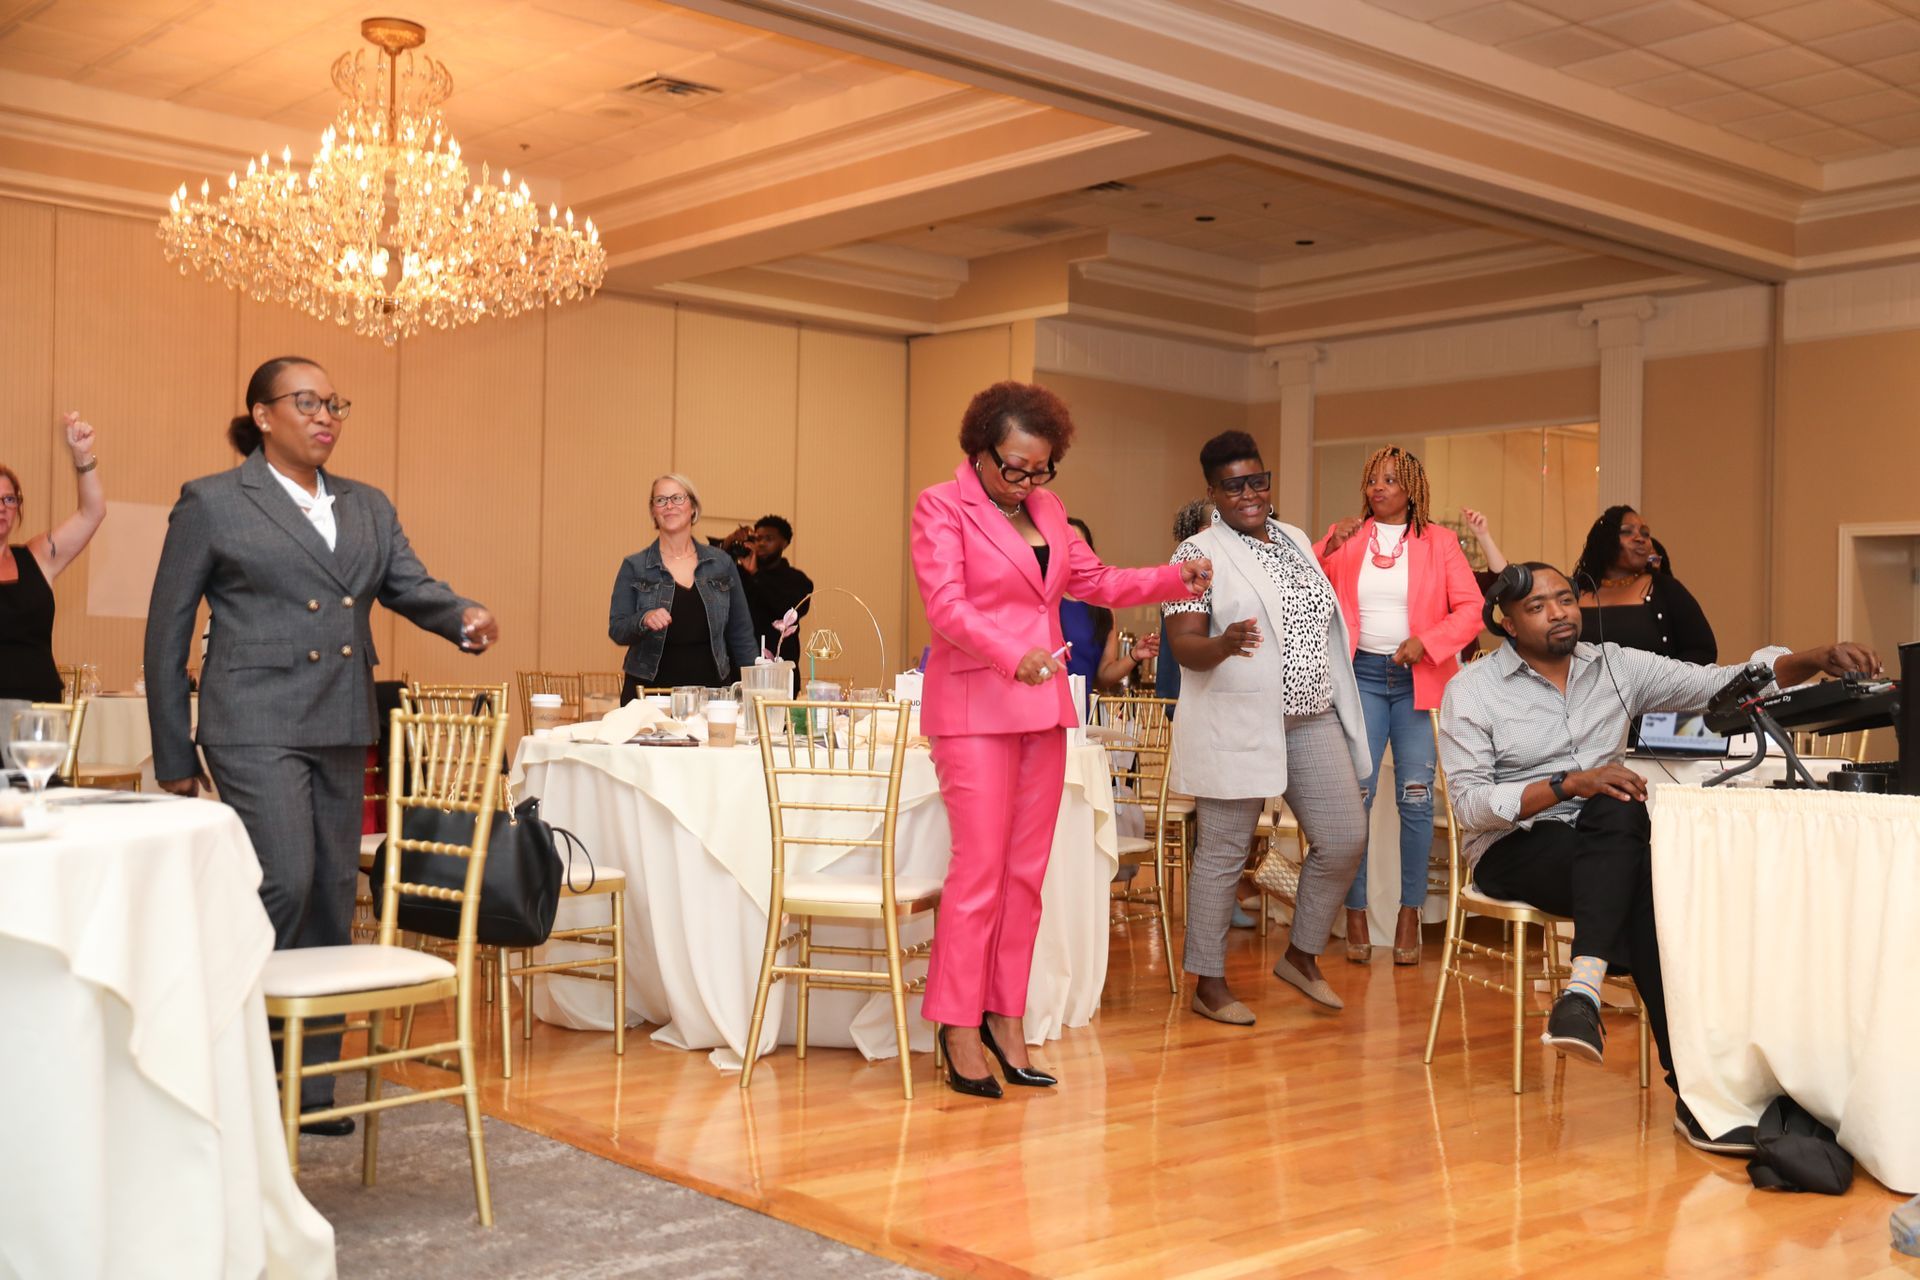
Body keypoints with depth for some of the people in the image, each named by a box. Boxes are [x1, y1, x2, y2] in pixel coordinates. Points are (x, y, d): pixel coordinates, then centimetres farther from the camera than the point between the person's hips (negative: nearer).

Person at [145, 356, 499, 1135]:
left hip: (342, 731, 6)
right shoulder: (211, 503, 1)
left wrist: (464, 618, -21)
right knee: (284, 884, -15)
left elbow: (410, 586, 3)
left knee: (332, 902, 7)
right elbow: (167, 632, 2)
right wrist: (174, 756, 0)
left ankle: (311, 1087, 18)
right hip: (257, 726, -5)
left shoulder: (368, 507, 16)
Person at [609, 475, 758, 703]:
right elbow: (616, 631, -2)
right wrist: (644, 620, -22)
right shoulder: (634, 567, 3)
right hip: (649, 691, -1)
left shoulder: (721, 563, 7)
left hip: (710, 689, 2)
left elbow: (741, 634, 11)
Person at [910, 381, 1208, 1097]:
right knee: (981, 868, -8)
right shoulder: (941, 508, -5)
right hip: (974, 707, -7)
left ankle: (1006, 1017, 14)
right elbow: (946, 606, -16)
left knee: (1027, 871, 6)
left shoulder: (1046, 511, 15)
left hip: (1042, 706, 7)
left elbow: (1097, 582, 21)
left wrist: (1177, 579, 8)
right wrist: (1012, 656, -31)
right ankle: (961, 1027, 2)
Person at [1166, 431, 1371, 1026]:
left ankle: (1301, 957, 24)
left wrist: (1340, 702, 19)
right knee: (1223, 854, 1)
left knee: (1345, 839, 4)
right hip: (1236, 725, -7)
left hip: (1311, 720, 7)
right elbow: (1182, 644, -14)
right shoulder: (1198, 553, -7)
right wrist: (1222, 645, -35)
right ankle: (1209, 984, 13)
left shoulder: (1296, 540, 14)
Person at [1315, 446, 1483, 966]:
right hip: (1362, 675, 1)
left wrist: (1427, 642, -13)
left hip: (1419, 679, 0)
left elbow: (1471, 609, 0)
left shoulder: (1439, 542, 7)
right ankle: (1355, 913, 4)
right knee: (1356, 794, -5)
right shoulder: (1344, 537, 10)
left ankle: (1410, 914, 8)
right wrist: (1329, 547, -14)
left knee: (1416, 797, -2)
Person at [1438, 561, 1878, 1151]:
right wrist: (1570, 784, -23)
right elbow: (1469, 804, -11)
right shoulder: (1471, 692, -2)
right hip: (1514, 851, -3)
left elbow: (1722, 683, 4)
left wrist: (1815, 659, -13)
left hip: (1607, 851, 3)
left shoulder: (1617, 666, 9)